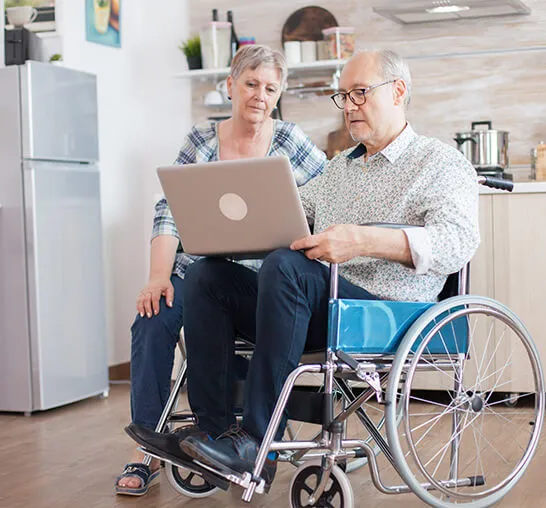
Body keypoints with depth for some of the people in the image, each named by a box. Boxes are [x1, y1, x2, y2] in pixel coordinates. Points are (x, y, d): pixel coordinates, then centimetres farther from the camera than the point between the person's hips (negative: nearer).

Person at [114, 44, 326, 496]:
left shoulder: (290, 142, 3)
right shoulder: (201, 140, 8)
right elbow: (170, 211, 1)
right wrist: (159, 275, -13)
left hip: (257, 275, -2)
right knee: (153, 318, -24)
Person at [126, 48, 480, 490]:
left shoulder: (442, 164, 1)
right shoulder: (340, 167, 27)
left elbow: (458, 242, -17)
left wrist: (363, 240, -31)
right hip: (316, 306, 8)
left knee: (285, 266, -33)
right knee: (207, 275, -5)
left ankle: (257, 442, -30)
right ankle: (213, 428, -14)